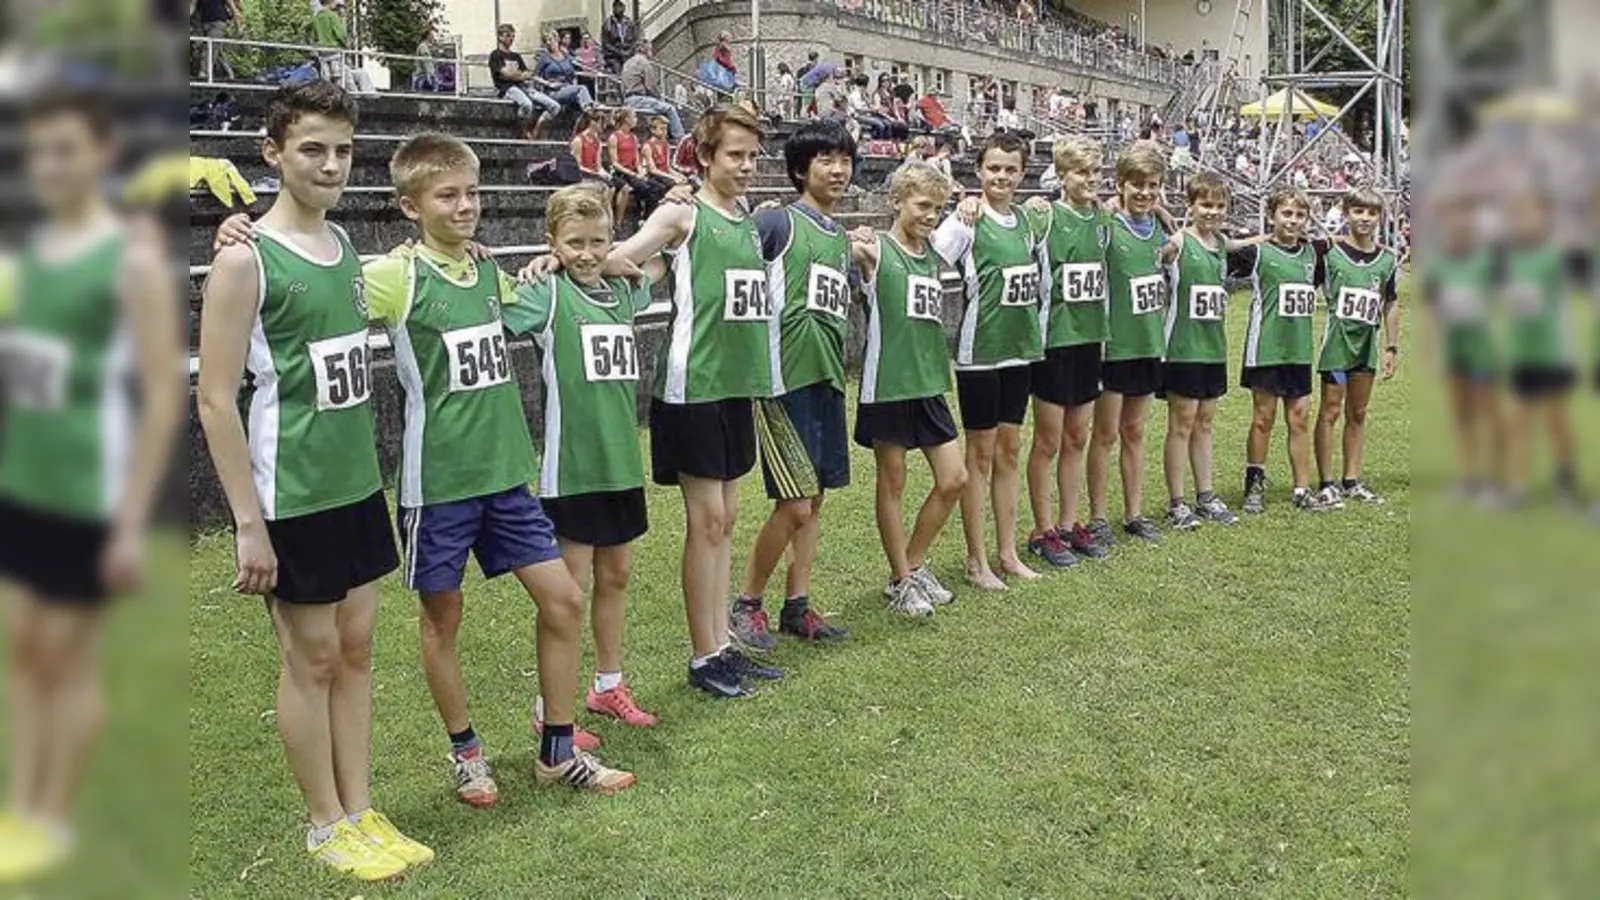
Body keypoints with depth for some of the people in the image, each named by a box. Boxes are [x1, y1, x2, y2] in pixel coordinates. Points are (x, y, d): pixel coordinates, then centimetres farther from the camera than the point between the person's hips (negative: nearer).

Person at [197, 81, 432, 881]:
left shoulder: (344, 243, 7)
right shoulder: (245, 260, -14)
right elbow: (216, 400, -15)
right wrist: (249, 523, -17)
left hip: (357, 486, 7)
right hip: (291, 499, -7)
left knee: (356, 648, 12)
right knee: (310, 657, 5)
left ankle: (360, 812, 25)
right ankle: (326, 826, 21)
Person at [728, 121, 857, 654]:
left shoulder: (841, 237, 17)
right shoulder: (777, 222, -7)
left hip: (827, 378, 8)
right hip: (784, 377, -8)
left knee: (815, 498, 10)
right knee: (795, 504, -8)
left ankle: (797, 608, 20)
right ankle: (746, 606, 9)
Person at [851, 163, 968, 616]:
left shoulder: (933, 253, 13)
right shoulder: (874, 250, -6)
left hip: (929, 383, 7)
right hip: (887, 384, -7)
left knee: (954, 479, 7)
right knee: (892, 483, 5)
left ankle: (914, 565, 25)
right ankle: (901, 581, 19)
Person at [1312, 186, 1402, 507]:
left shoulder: (1387, 259, 7)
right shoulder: (1330, 252, -6)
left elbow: (1390, 304, 13)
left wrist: (1392, 347, 12)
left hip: (1367, 342, 5)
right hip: (1337, 339, -5)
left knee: (1358, 414, 10)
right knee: (1330, 411, -2)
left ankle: (1352, 480, 18)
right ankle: (1326, 483, 3)